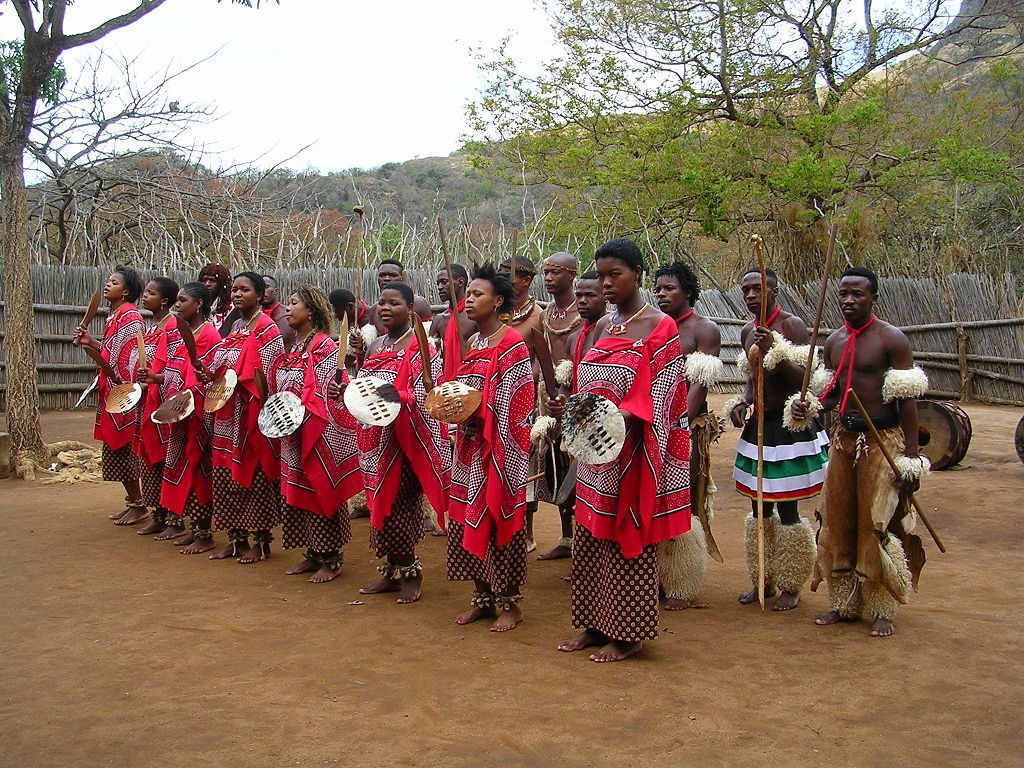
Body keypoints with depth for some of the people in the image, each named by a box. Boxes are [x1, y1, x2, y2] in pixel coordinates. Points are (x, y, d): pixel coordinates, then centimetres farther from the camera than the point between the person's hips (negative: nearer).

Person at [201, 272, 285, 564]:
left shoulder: (267, 329, -7)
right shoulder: (235, 327, 16)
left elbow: (265, 376, -14)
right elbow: (222, 369, 19)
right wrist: (211, 376, -2)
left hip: (252, 414, -8)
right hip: (227, 414, 8)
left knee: (254, 475, -2)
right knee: (227, 475, 9)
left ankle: (261, 542, 7)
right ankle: (236, 538, 18)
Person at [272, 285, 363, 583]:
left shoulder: (324, 347, -10)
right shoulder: (291, 348, 14)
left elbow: (325, 397, -16)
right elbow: (279, 392, 19)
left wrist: (298, 420, -21)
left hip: (319, 436, -8)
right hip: (293, 438, 8)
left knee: (321, 492, -1)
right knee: (298, 495, 11)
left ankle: (330, 559, 8)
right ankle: (313, 554, 22)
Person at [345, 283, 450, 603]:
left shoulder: (421, 348, -7)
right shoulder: (376, 346, 14)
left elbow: (423, 397, -16)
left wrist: (395, 397, -34)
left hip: (406, 440, -7)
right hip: (376, 440, 7)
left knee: (402, 507, -4)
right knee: (382, 504, 10)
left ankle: (411, 573, 11)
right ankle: (391, 571, 21)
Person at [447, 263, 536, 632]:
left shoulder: (511, 343, -9)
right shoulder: (472, 343, 14)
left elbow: (512, 404, -14)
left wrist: (474, 408, -20)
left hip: (500, 449, -7)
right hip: (470, 446, 8)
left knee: (499, 519, -2)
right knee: (469, 519, 9)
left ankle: (509, 602, 9)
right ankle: (483, 597, 20)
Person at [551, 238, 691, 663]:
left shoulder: (660, 328, -8)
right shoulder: (603, 327, 13)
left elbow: (659, 399, -14)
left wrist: (622, 417, -29)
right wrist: (567, 405, 0)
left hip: (631, 455, -7)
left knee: (627, 542, 2)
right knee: (590, 541, 12)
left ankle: (628, 634, 15)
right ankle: (595, 624, 24)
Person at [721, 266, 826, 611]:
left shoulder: (791, 324, -11)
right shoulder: (748, 331, 9)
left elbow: (803, 380, -17)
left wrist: (775, 352, -29)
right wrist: (740, 404, 5)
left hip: (789, 426, -7)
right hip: (757, 424, 7)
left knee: (786, 510, -1)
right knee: (760, 508, 13)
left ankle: (791, 587, 13)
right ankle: (764, 581, 25)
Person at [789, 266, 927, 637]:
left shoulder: (892, 339, -8)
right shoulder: (834, 341, 10)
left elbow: (907, 400, -11)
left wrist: (911, 457, -15)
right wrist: (806, 407, -3)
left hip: (883, 440, -6)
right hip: (844, 437, 6)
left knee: (879, 525, -3)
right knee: (838, 521, 8)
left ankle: (881, 610, 9)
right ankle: (844, 603, 20)